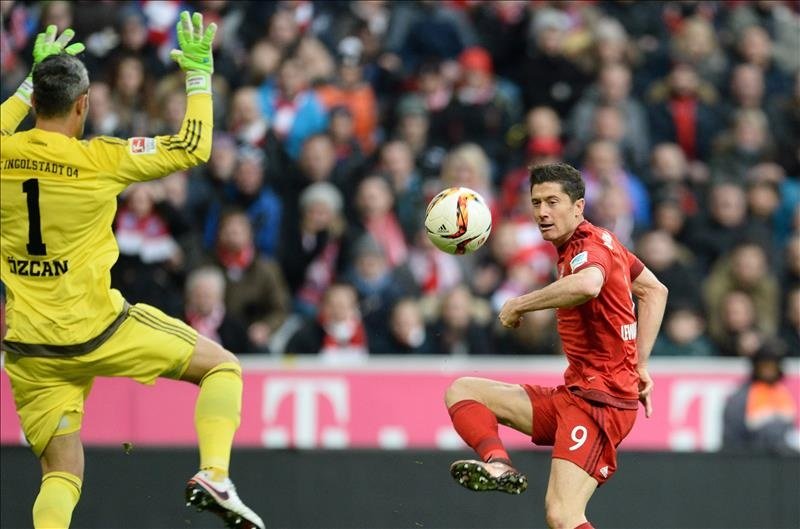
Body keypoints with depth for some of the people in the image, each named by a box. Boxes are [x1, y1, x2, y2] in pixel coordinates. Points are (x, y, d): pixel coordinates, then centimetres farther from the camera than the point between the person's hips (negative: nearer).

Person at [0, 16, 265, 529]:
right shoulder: (100, 159, -10)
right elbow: (193, 148, -1)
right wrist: (199, 73, 9)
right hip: (98, 329, -4)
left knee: (62, 475, 9)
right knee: (222, 366, 12)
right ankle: (214, 477, -8)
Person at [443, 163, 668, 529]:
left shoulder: (590, 246, -14)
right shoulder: (601, 242, 15)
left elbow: (586, 285, -40)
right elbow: (654, 291, 26)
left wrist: (520, 304, -26)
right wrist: (639, 363, 20)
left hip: (599, 401, -11)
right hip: (573, 392, 11)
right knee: (461, 391, 5)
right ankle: (497, 464, -22)